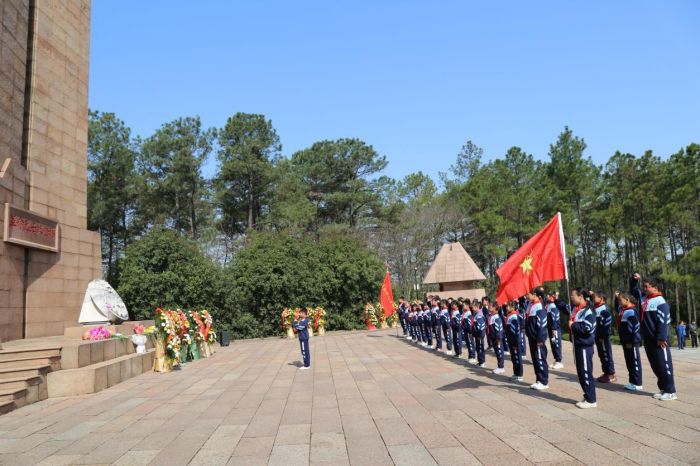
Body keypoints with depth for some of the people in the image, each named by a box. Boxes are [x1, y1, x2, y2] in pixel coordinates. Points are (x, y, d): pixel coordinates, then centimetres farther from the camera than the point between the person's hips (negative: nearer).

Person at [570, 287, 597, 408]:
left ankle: (591, 400, 6)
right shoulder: (575, 309, 9)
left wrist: (573, 325, -16)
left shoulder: (588, 311, -17)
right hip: (578, 345, 9)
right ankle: (587, 397, 23)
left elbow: (588, 329, -25)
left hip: (585, 347, -9)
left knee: (586, 373, -3)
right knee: (581, 373, 13)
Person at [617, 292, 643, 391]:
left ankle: (637, 384, 5)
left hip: (632, 342, -9)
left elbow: (634, 327, -21)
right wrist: (618, 296, 26)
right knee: (629, 362, 14)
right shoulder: (623, 310, 11)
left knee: (635, 362, -1)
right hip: (626, 341, 9)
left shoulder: (631, 311, -17)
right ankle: (632, 381, 22)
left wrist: (631, 341, -21)